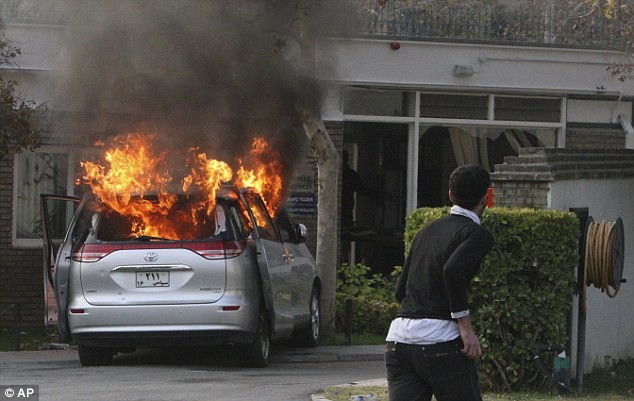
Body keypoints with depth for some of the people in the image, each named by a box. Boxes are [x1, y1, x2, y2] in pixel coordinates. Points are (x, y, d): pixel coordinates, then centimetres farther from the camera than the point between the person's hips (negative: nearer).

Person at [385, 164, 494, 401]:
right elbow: (454, 270, -22)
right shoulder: (478, 234, -2)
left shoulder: (428, 230, 21)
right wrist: (465, 325, -16)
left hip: (399, 337, 6)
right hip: (441, 341, -6)